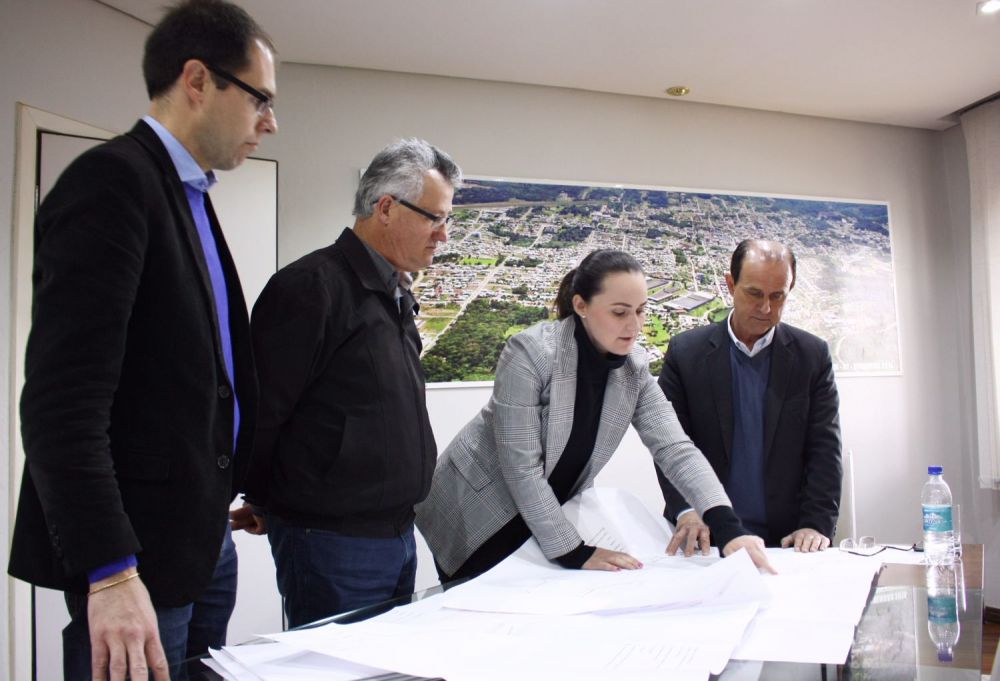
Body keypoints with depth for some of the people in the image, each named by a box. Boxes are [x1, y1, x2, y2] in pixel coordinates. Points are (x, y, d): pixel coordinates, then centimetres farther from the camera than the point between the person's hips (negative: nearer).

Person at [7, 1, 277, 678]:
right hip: (138, 548, -9)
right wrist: (110, 572, -24)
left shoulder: (189, 196, 14)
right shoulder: (113, 179, -14)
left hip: (204, 538, 9)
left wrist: (229, 494, 15)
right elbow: (63, 399, -21)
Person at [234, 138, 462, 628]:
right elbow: (262, 409, -16)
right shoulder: (313, 286, -17)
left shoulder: (396, 295, 12)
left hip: (396, 532, 9)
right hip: (333, 542, -9)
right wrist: (263, 503, -2)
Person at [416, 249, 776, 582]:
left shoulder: (634, 368, -8)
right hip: (475, 515, -5)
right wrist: (574, 553, -24)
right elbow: (521, 467, -26)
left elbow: (675, 448, -14)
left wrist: (728, 528, -28)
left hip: (546, 518, 5)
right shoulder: (531, 352, -26)